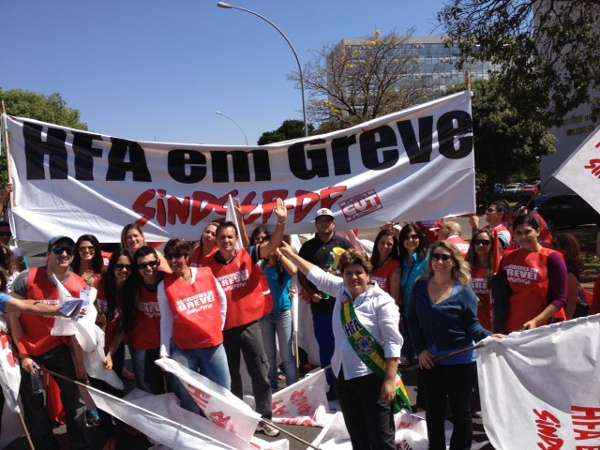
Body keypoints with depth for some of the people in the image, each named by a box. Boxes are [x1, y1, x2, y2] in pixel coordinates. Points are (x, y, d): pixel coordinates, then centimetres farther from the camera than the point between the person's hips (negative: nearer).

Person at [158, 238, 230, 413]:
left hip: (213, 344, 1)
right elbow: (166, 320, 0)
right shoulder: (164, 286, -4)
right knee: (187, 397, 4)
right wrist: (164, 351, -3)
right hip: (182, 349, -1)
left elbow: (222, 300, 12)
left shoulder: (207, 274, -1)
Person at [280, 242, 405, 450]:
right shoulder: (341, 290, 8)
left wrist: (390, 380, -21)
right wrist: (291, 254, 27)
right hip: (344, 376, 7)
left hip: (372, 378, -7)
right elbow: (316, 274, 22)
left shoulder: (382, 301, -11)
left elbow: (393, 343, -15)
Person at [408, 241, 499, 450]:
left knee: (461, 413, 8)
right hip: (429, 362, 3)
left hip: (460, 362, -3)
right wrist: (420, 349, -2)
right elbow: (412, 320, 6)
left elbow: (472, 325, -6)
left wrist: (488, 337, -26)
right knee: (434, 414, 15)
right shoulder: (420, 286, 2)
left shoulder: (464, 290, -8)